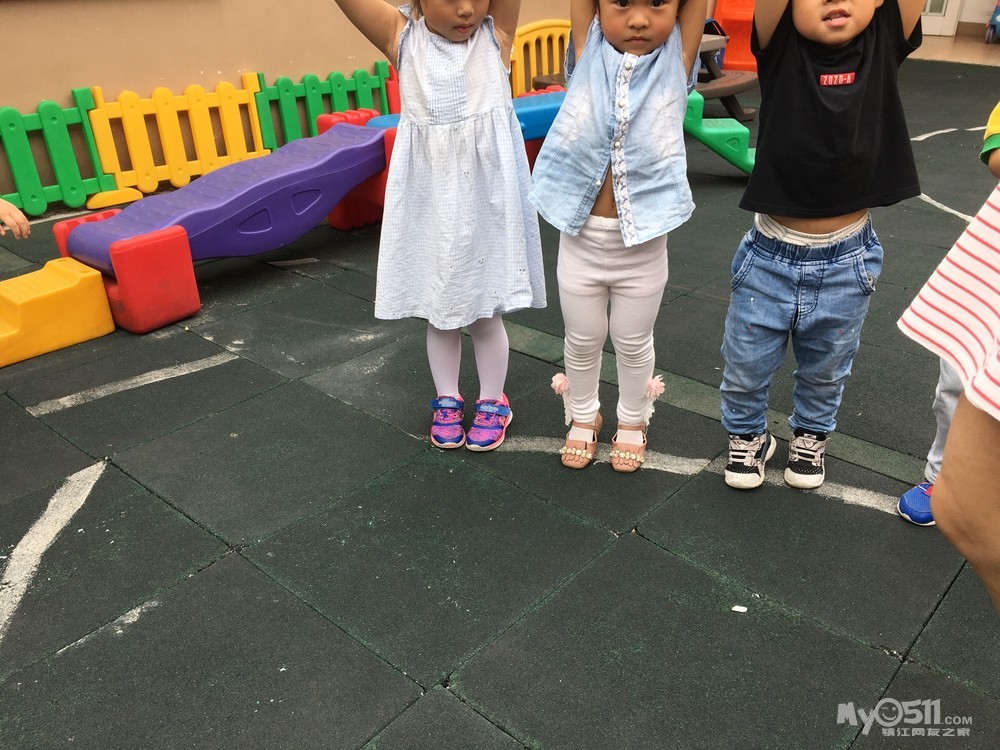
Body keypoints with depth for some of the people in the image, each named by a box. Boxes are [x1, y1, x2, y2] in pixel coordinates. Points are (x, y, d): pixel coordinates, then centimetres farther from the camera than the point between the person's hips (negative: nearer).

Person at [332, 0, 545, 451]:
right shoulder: (401, 37, -2)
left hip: (488, 197, -1)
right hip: (428, 200, 1)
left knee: (487, 312, 11)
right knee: (438, 311, 14)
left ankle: (492, 402, 31)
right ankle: (447, 401, 34)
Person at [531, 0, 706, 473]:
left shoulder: (676, 55, -6)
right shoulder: (589, 49, -4)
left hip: (645, 241, -1)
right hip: (580, 236, 1)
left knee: (633, 343, 16)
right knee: (581, 341, 17)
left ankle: (633, 421, 40)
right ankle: (583, 416, 41)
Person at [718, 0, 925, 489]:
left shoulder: (887, 40, -6)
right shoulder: (780, 45, -11)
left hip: (848, 262, 2)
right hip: (769, 256, -1)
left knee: (825, 371, 22)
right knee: (745, 368, 14)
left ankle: (811, 434, 51)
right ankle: (747, 435, 44)